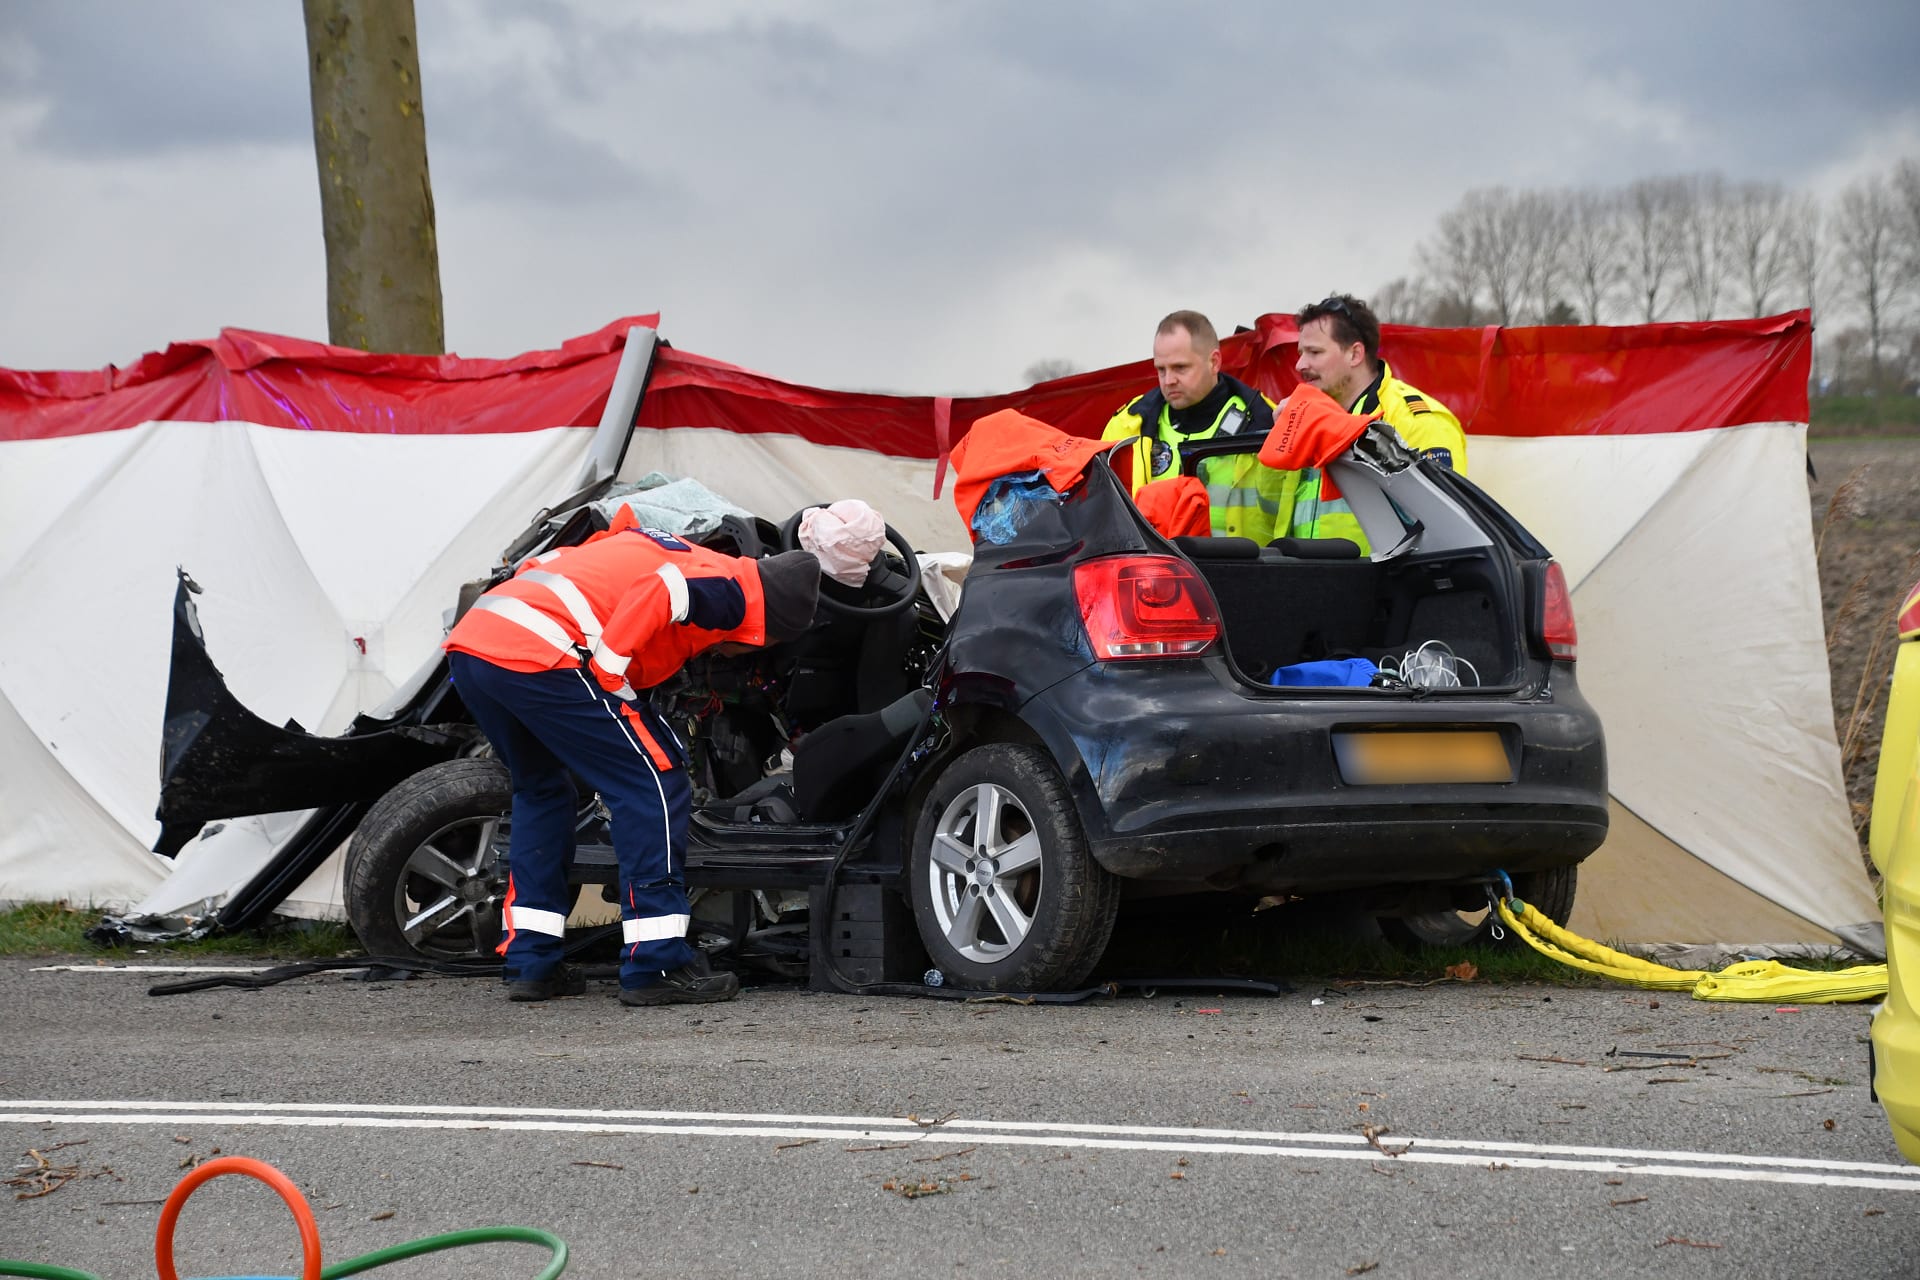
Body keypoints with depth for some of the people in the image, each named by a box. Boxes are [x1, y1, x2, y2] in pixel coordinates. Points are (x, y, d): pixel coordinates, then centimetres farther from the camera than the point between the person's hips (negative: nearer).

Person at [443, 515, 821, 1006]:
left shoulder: (680, 553, 30)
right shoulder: (731, 589, 5)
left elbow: (542, 566, 31)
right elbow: (653, 595, -13)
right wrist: (611, 680, -3)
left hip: (469, 641, 9)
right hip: (537, 653, -9)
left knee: (542, 789, 26)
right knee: (654, 784, 0)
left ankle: (530, 963, 24)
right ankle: (656, 965, 0)